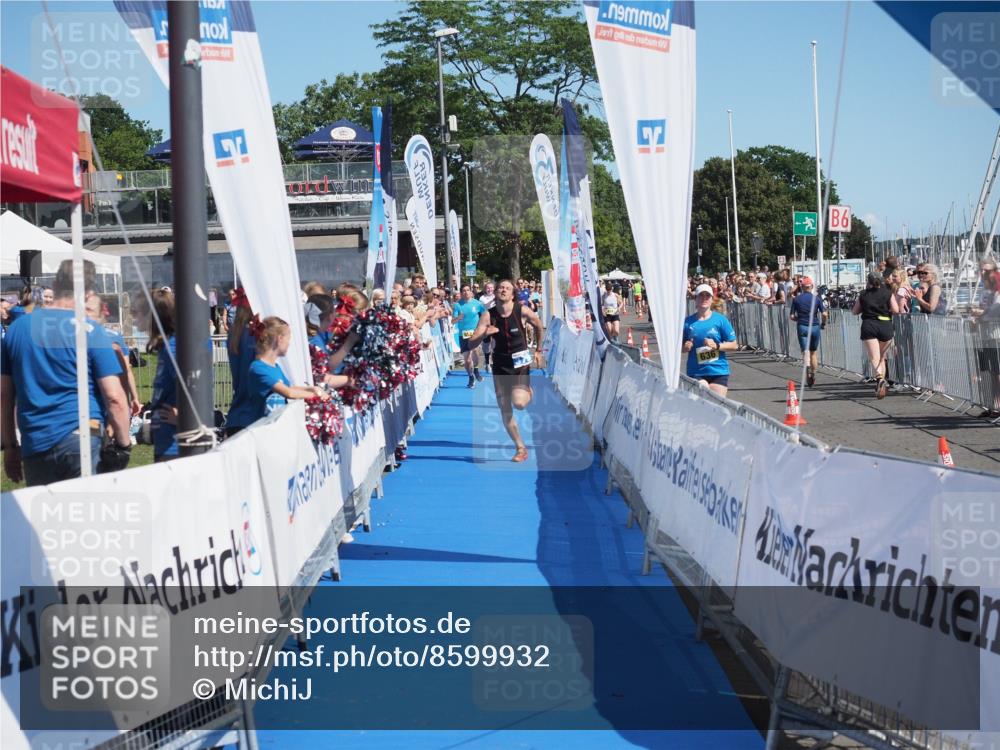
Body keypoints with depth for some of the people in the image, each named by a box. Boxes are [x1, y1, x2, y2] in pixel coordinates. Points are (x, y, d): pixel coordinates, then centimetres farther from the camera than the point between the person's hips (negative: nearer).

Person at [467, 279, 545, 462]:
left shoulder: (522, 311, -12)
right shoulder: (488, 316, -8)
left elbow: (539, 326, 9)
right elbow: (471, 344, -10)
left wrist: (538, 351, 13)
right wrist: (484, 334, -30)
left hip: (520, 361, -2)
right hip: (500, 363, 2)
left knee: (519, 403, -21)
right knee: (505, 410, 3)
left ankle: (529, 391, 17)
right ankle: (521, 449, 15)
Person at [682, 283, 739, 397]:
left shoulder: (720, 319, 0)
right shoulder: (688, 322, 5)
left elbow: (734, 345, 2)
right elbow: (680, 348, 15)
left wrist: (716, 345, -14)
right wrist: (685, 347, -8)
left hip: (718, 371, 0)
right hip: (696, 373, 0)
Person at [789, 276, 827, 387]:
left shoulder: (796, 299, -1)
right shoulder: (817, 298, -1)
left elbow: (792, 316, -2)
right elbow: (824, 314, -8)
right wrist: (823, 323, 10)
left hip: (802, 327, -1)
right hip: (815, 327, 1)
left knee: (805, 351, -6)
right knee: (813, 352, 16)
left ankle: (807, 367, -36)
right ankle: (813, 375, 20)